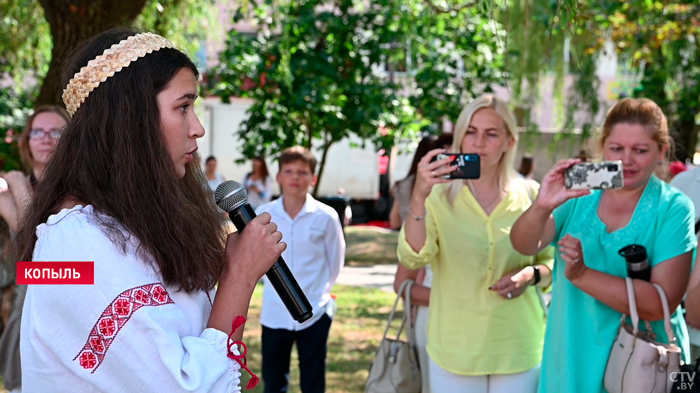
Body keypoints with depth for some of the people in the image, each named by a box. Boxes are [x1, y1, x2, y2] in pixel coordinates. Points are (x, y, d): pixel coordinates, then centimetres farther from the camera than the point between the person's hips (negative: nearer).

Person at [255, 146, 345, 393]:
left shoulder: (326, 217, -8)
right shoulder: (262, 215, -5)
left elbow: (335, 261, 4)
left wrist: (319, 290, 10)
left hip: (314, 314, -1)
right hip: (274, 313, 1)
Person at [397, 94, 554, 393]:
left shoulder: (530, 195, 0)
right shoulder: (439, 195, -4)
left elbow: (553, 263, 10)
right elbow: (412, 258, -18)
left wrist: (532, 274, -11)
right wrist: (419, 197, -32)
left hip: (519, 349, 1)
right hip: (454, 351, -1)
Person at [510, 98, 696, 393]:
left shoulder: (673, 209, -9)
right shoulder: (578, 193, -1)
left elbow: (661, 304, -18)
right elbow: (525, 245, -13)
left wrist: (582, 274, -27)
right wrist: (542, 207, -33)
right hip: (569, 362, 2)